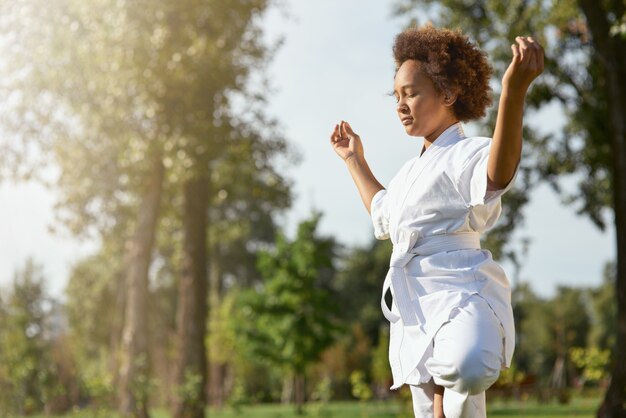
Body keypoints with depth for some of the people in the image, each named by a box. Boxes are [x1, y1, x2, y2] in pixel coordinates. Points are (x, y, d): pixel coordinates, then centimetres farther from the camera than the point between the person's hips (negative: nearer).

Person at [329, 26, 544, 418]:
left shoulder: (467, 154, -6)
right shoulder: (412, 171, 22)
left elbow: (498, 176, -35)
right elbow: (384, 213, 45)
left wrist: (514, 92, -51)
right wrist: (355, 160, 46)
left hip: (460, 293, -9)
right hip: (415, 308, 9)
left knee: (468, 366, -44)